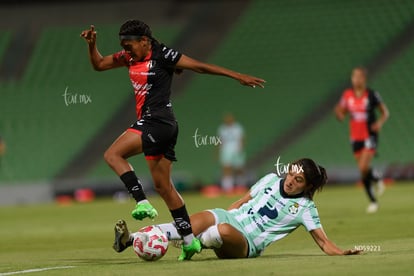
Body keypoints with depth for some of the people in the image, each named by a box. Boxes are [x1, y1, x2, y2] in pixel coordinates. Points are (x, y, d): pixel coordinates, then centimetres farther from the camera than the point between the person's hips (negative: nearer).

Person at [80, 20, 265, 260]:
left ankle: (143, 203, -19)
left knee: (113, 154, -16)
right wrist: (92, 44, 6)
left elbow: (200, 66, -8)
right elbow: (99, 64, 25)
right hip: (150, 124, 9)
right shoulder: (130, 58, 13)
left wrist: (237, 76, -7)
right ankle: (190, 240, 11)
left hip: (158, 122, -9)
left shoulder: (162, 55, -9)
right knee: (163, 185, 9)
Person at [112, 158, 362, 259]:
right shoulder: (271, 180, 13)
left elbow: (322, 240, -3)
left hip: (246, 244, -4)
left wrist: (340, 252, -21)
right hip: (231, 218, 4)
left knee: (224, 231, -41)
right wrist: (224, 214, 16)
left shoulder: (305, 208, 1)